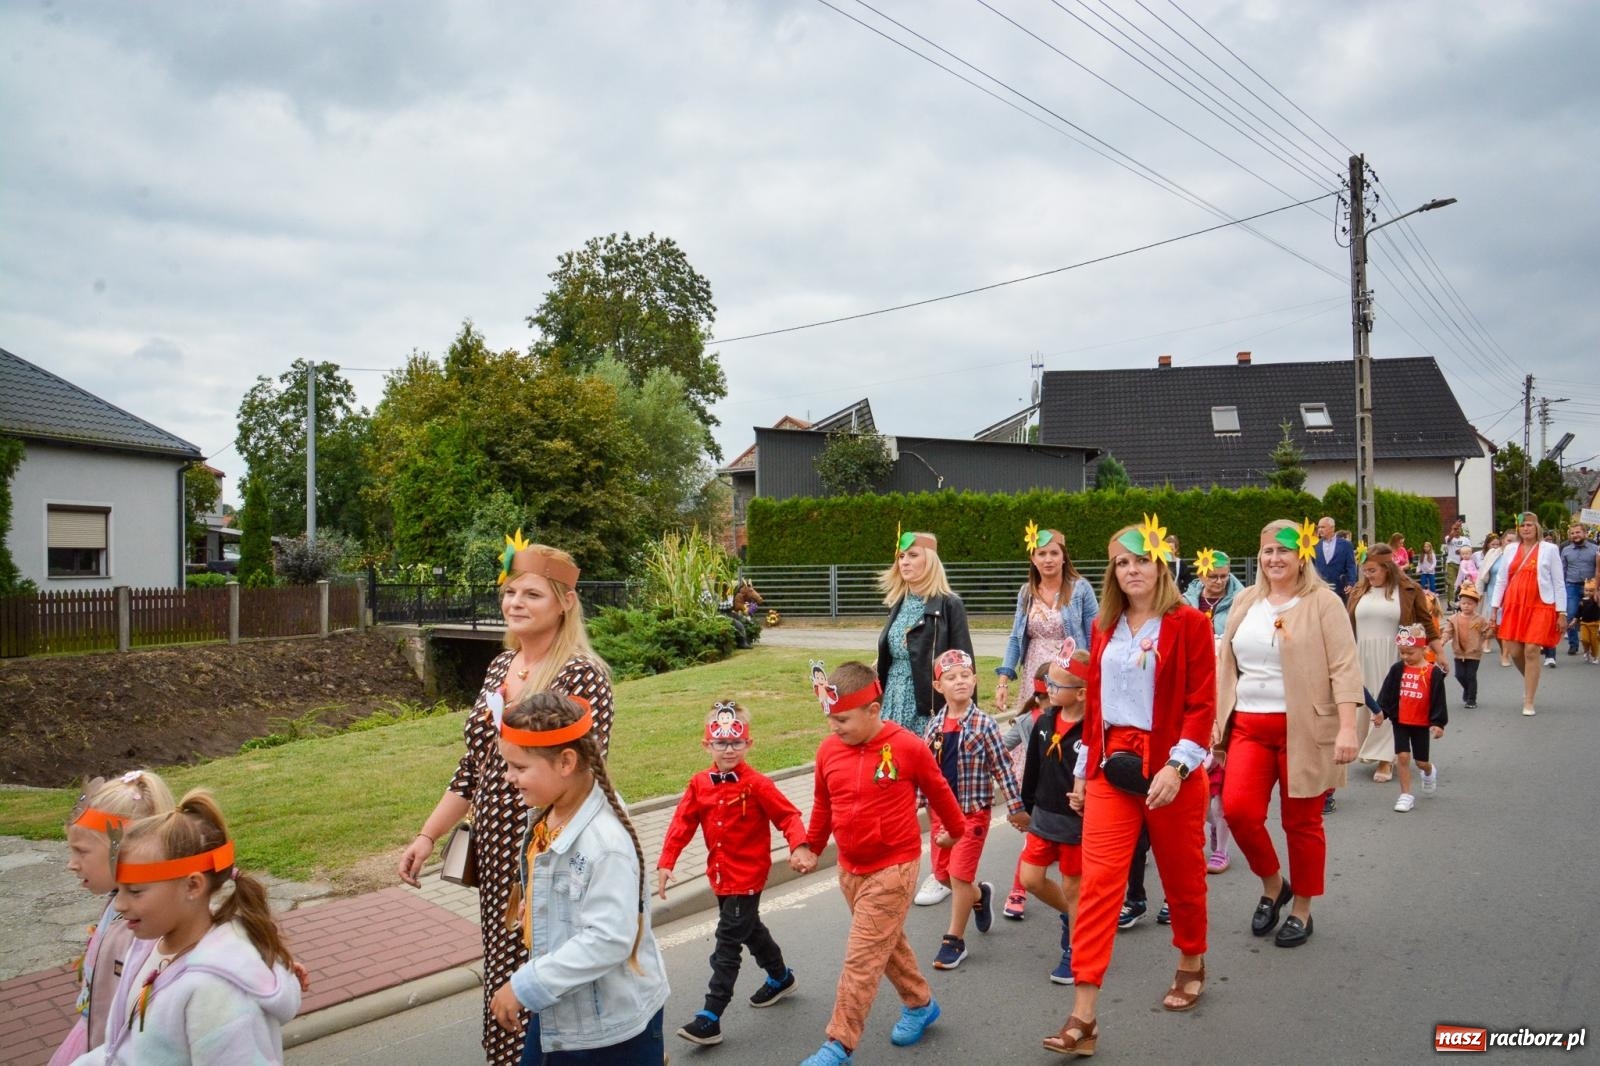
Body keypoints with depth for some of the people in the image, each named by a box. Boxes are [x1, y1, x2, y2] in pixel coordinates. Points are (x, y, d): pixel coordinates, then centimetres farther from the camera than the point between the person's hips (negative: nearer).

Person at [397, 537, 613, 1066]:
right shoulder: (501, 665, 8)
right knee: (502, 970, 16)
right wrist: (428, 835, 14)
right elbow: (475, 763, 15)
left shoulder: (582, 675, -15)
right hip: (495, 848, 7)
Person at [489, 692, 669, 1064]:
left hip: (612, 1024, -8)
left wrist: (524, 986, -24)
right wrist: (530, 907, -2)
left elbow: (609, 940, -30)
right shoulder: (547, 816, -5)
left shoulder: (606, 841, -30)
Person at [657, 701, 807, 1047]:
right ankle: (780, 977, 47)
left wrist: (799, 846, -31)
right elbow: (682, 823, 0)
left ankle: (710, 1017, -1)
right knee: (749, 929, 24)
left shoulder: (757, 784, -16)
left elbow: (788, 815, -14)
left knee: (728, 942, -6)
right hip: (720, 874, 6)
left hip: (747, 875, -6)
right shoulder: (699, 784, -1)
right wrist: (666, 863, -6)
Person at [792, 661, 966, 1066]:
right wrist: (810, 846, 7)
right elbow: (823, 804, 11)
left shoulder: (907, 747, -17)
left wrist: (957, 830, 13)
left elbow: (938, 791, 0)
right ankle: (920, 1003, 43)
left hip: (893, 868, -5)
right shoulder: (828, 749, -5)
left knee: (861, 958, -6)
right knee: (886, 943, 21)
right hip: (850, 869, 6)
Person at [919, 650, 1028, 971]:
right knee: (943, 874, 13)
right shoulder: (934, 727, 1)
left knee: (959, 875, -5)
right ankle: (980, 895, 43)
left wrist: (1016, 807, -7)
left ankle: (954, 940, 11)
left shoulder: (983, 725, -11)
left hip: (973, 811, -5)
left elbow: (1002, 768, -8)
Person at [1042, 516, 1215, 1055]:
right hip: (1112, 768, 3)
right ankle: (1083, 1015, -4)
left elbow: (1202, 704, -10)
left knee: (1181, 874, 14)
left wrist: (1176, 766, -20)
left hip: (1170, 769, -3)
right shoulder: (1105, 628, 8)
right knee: (1098, 883, -5)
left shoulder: (1190, 623, -5)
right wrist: (1084, 767, 13)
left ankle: (1191, 965, 43)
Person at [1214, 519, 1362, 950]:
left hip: (1304, 729, -4)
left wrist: (1347, 728, -19)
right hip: (1249, 725, 4)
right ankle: (1272, 885, 19)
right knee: (1238, 809, -9)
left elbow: (1344, 668, -10)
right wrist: (1217, 726, 13)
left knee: (1301, 822, 6)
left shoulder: (1322, 603, -4)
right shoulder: (1246, 602, 11)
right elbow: (1226, 667, 15)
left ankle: (1301, 911, 26)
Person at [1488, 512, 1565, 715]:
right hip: (1514, 606, 3)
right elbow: (1501, 580, 13)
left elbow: (1558, 583, 1)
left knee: (1531, 651, -8)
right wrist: (1494, 608, 8)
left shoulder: (1549, 549, 0)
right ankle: (1530, 681, 34)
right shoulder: (1511, 550, 10)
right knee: (1514, 651, 2)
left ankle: (1529, 703, 1)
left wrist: (1562, 613, -3)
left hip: (1539, 607, -3)